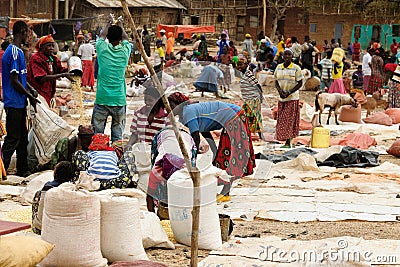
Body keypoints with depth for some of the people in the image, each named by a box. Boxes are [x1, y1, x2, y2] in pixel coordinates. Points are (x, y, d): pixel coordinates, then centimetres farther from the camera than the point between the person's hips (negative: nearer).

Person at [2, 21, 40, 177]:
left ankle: (22, 170, 22)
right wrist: (30, 96, -12)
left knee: (22, 138, 14)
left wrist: (30, 91, 10)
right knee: (12, 139, -5)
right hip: (14, 104, -10)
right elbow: (14, 81, -20)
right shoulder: (15, 52, -17)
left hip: (19, 103, 10)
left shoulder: (17, 51, 14)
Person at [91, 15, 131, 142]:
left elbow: (102, 36, 23)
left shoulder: (103, 48, -1)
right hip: (119, 99, 0)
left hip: (102, 99, 0)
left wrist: (109, 23, 39)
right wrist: (120, 25, 42)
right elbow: (125, 38, 25)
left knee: (97, 132, 4)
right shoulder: (125, 51, 1)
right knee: (117, 134, 4)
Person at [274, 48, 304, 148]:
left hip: (292, 98, -4)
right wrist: (280, 91, -10)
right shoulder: (279, 67, 7)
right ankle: (283, 139, 16)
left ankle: (288, 142, -5)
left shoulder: (296, 68, -5)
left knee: (290, 119, -5)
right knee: (281, 120, 6)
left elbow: (300, 83, -5)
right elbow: (276, 82, 11)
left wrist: (289, 92, -17)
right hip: (281, 98, 4)